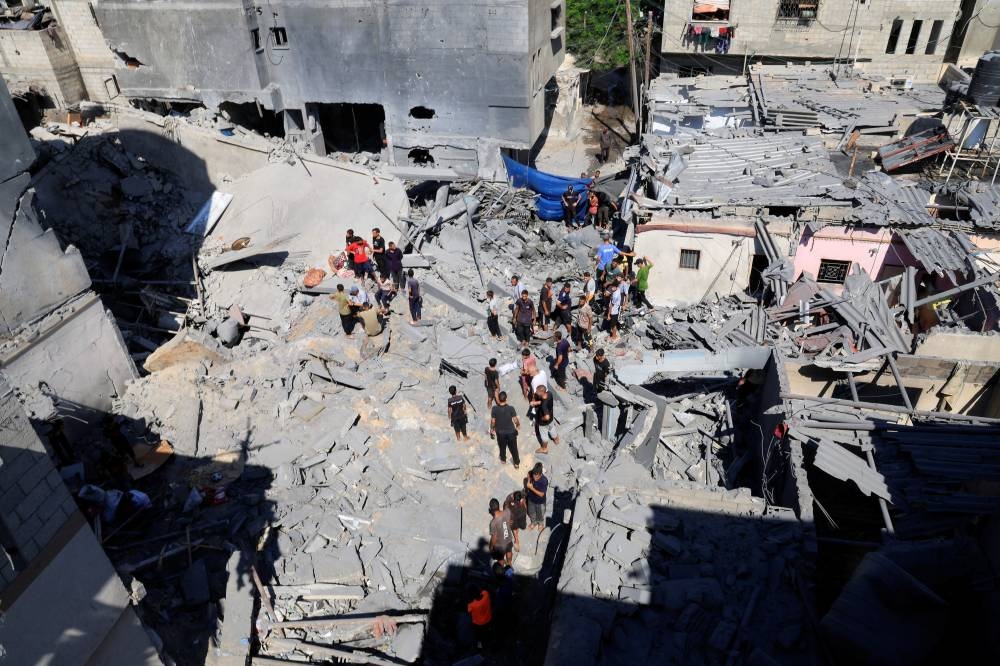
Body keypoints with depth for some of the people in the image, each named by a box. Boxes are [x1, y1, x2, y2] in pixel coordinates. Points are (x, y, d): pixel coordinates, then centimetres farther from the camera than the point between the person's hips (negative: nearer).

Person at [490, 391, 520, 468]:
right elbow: (515, 420, -15)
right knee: (513, 448, 18)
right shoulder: (510, 408, -24)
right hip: (511, 431, -1)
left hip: (500, 432, 1)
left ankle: (503, 460, 48)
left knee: (502, 447, 26)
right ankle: (517, 463, 31)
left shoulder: (494, 409, -22)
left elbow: (493, 421, -12)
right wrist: (518, 425, 8)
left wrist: (492, 429, 7)